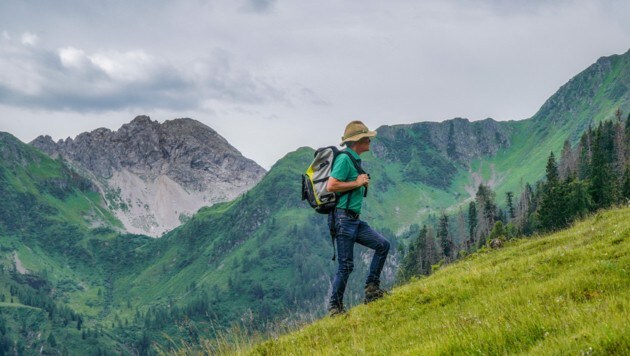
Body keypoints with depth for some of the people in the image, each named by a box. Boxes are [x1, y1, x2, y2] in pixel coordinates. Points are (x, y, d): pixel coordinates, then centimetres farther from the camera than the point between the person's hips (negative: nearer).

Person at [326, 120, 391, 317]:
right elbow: (331, 186, -23)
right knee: (346, 265, -6)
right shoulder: (344, 159, -13)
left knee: (382, 244, 3)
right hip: (343, 218, -9)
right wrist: (357, 183, -14)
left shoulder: (355, 160, 17)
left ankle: (372, 288, 7)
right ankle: (335, 306, 5)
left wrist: (363, 184, 7)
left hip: (355, 219, 9)